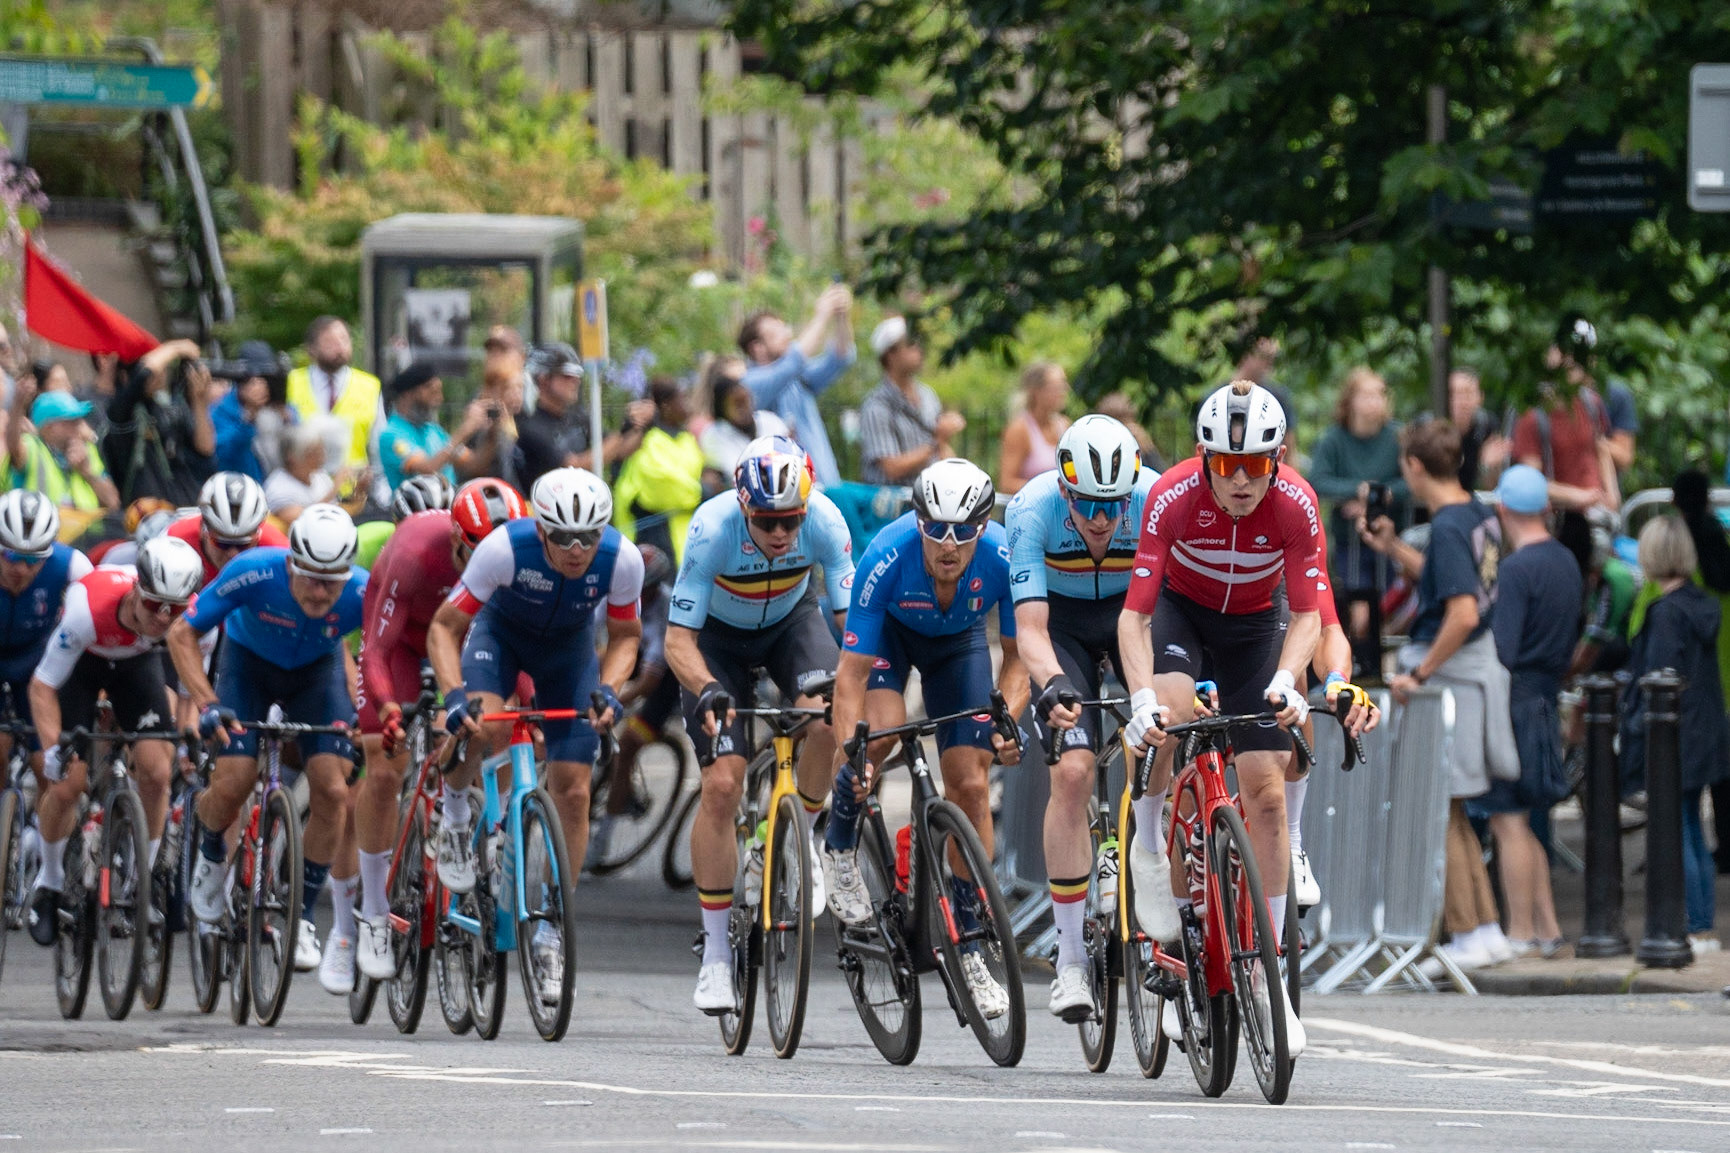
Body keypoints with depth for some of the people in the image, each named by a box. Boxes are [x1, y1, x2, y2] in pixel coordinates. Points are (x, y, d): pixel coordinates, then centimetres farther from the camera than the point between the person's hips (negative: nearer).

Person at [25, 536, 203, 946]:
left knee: (155, 772, -15)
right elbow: (42, 686, -33)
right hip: (81, 662, -2)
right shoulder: (89, 608, -42)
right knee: (66, 783, -11)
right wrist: (52, 749, -45)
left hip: (136, 662, 2)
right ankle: (49, 884, 14)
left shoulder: (191, 615, -33)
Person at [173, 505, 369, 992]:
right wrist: (206, 704, -34)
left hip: (317, 669, 1)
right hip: (250, 661, -1)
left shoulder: (363, 594, -33)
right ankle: (212, 856, 18)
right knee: (232, 783, -17)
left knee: (333, 791, -15)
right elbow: (182, 633, -23)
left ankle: (301, 917, 1)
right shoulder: (253, 573, -35)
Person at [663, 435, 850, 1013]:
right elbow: (679, 640, -30)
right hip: (718, 636, -1)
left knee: (830, 721, -30)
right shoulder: (713, 528, -34)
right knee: (722, 786, -13)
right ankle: (715, 954, -3)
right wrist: (707, 691, -49)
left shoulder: (824, 521, -30)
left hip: (791, 620, 2)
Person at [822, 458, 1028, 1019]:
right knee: (882, 727, -31)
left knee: (970, 785, -9)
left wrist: (1007, 720, -38)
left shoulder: (1004, 559, -34)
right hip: (891, 631, -2)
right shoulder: (886, 559, -38)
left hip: (958, 642, 2)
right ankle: (839, 846, -2)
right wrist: (851, 750, -48)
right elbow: (852, 671, -35)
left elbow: (1017, 657, -20)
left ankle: (967, 946, 0)